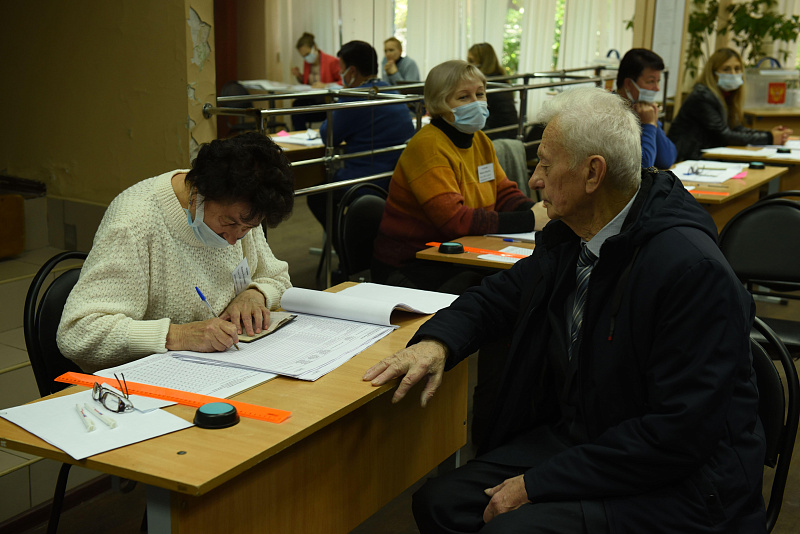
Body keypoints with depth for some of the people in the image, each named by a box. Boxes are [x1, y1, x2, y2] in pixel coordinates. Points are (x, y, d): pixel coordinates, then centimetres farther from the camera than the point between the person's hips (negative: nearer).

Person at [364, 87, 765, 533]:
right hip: (574, 437, 8)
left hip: (676, 486, -7)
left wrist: (537, 484, -22)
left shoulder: (693, 270, -23)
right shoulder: (568, 238, 3)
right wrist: (437, 342, -6)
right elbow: (497, 297, 18)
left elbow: (680, 432, -25)